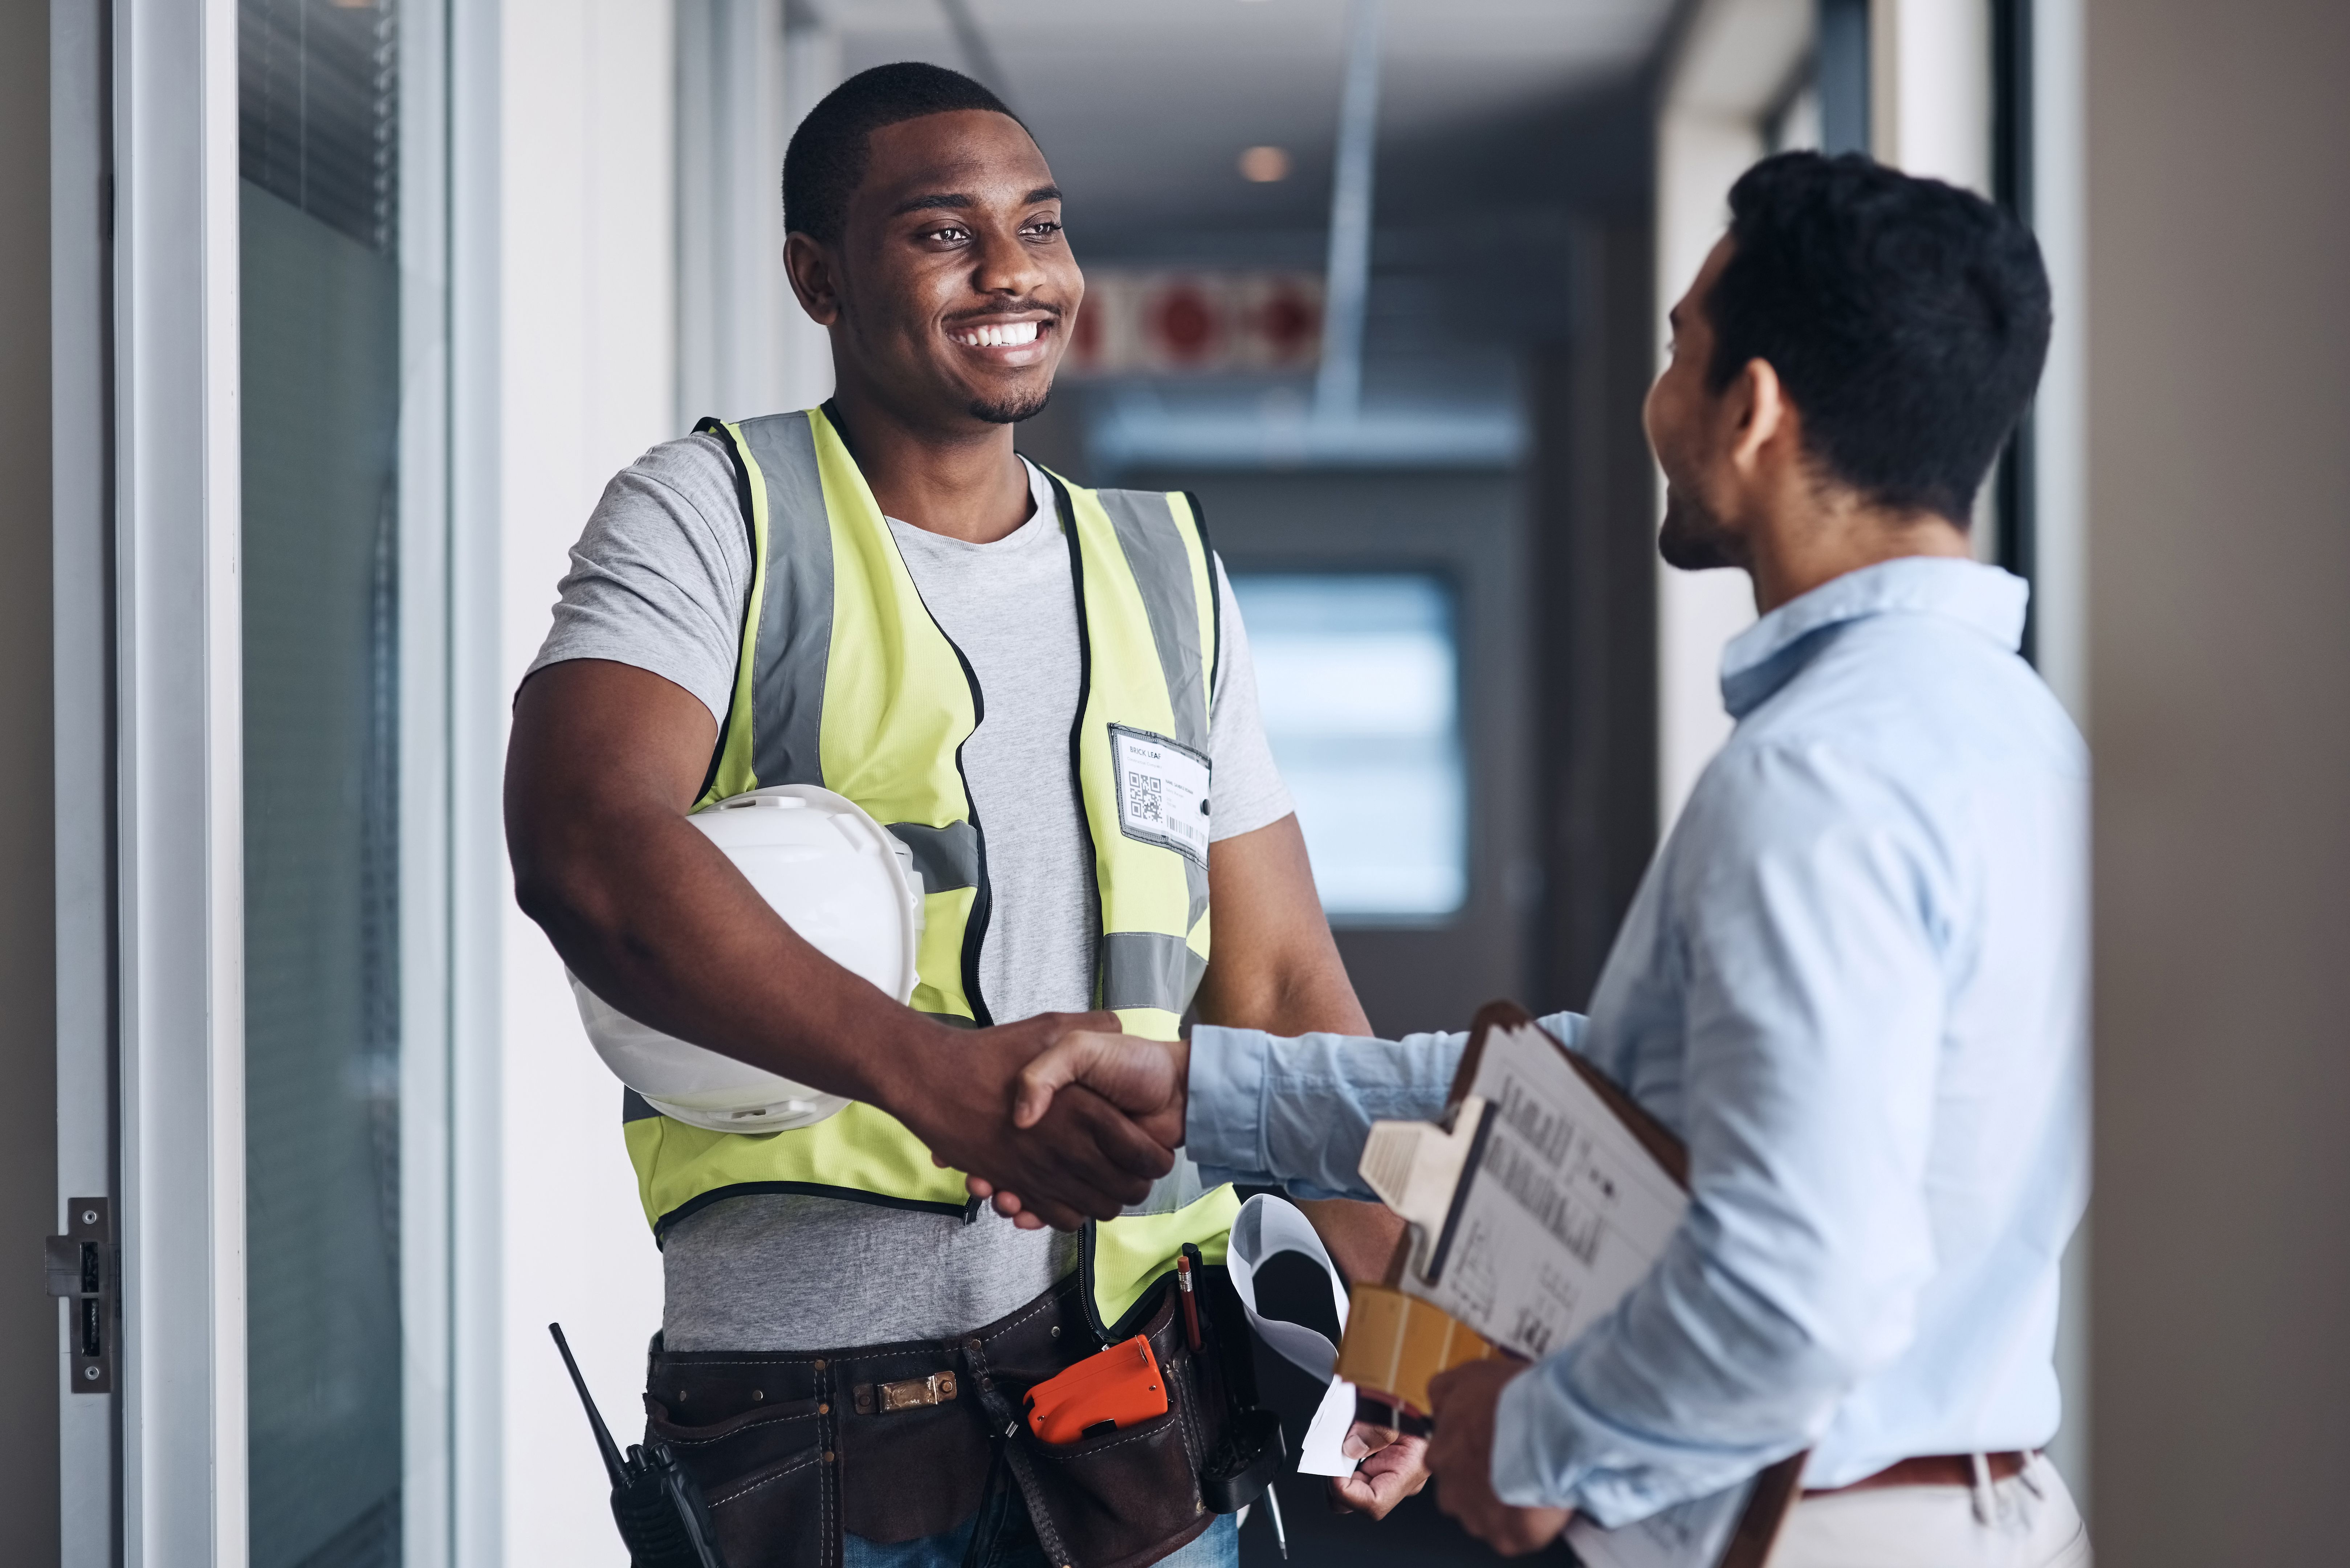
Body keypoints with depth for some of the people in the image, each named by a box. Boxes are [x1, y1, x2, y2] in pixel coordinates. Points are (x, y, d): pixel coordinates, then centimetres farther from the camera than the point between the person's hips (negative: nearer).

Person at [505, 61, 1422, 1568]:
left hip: (1148, 1378, 4)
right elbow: (585, 845, -19)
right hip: (821, 1395, -4)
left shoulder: (1168, 568, 15)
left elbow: (1281, 984, 14)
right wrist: (934, 1074, -32)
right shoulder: (713, 515, 0)